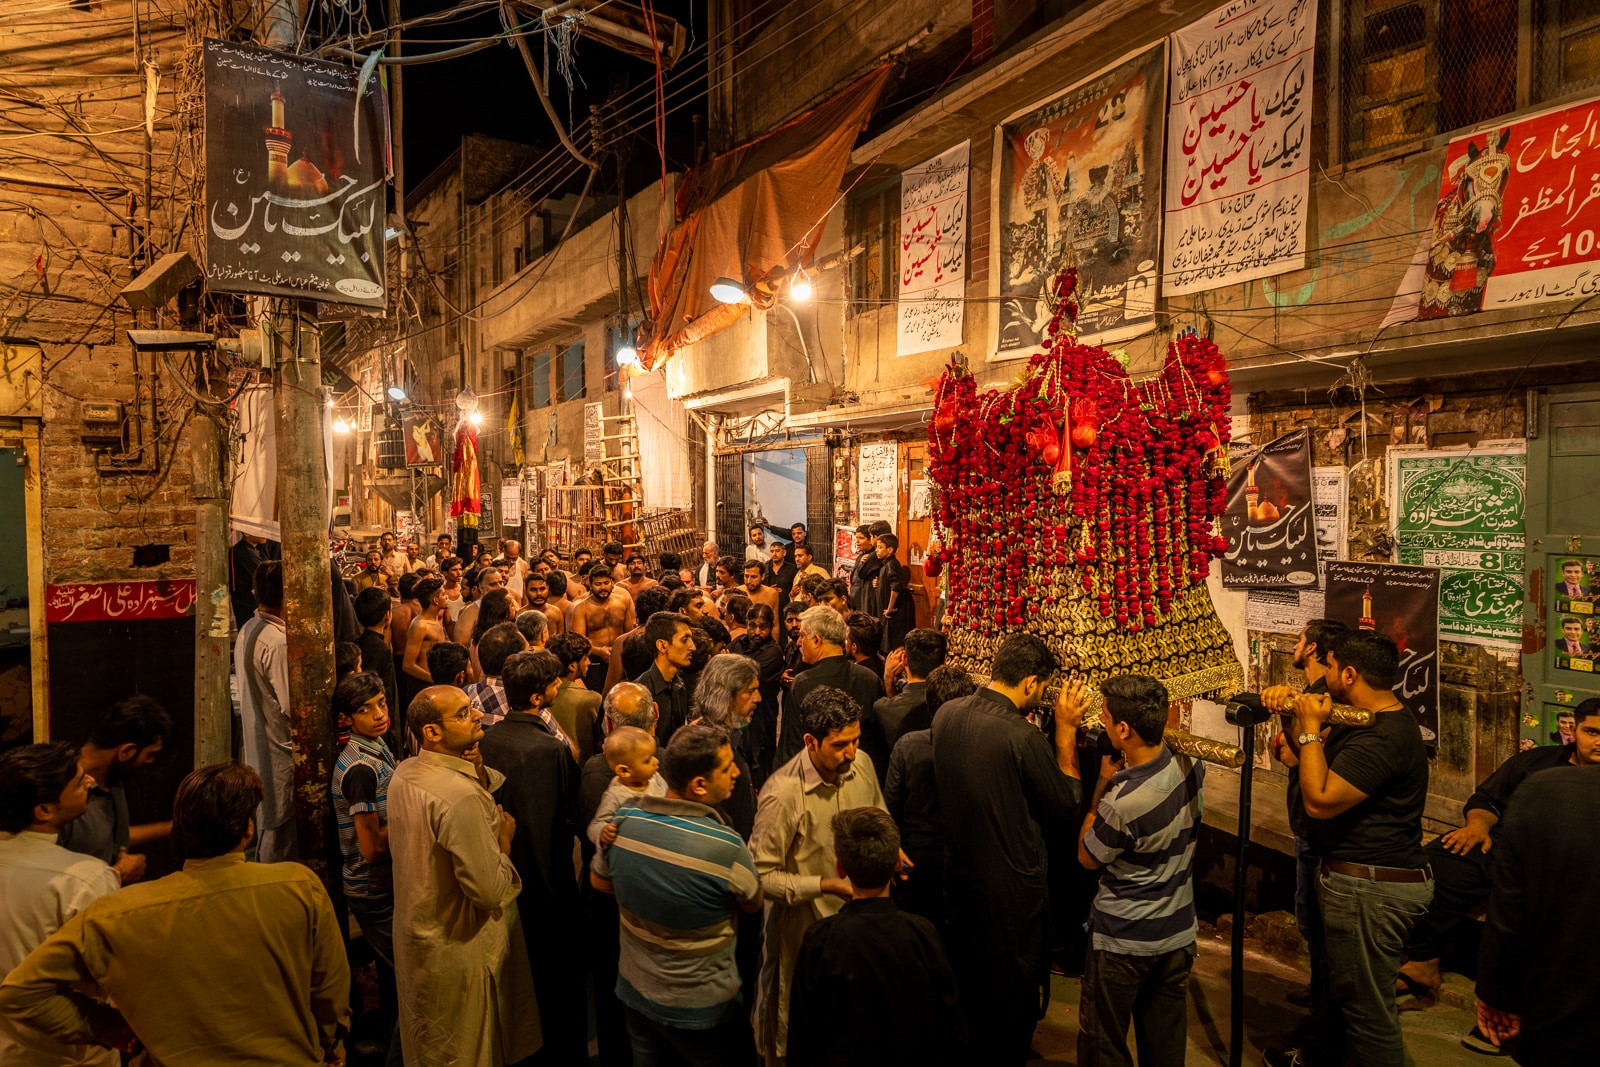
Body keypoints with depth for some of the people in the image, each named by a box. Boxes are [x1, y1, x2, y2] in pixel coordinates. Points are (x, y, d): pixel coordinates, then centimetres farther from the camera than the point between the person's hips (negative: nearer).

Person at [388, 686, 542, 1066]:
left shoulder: (402, 774, -3)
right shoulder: (462, 796, -32)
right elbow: (491, 892, -28)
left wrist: (476, 768, -11)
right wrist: (505, 839, -13)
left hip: (415, 933, 8)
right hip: (458, 949, -8)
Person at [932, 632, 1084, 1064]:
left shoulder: (946, 714, -7)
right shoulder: (1023, 736, -28)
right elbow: (1065, 805, -14)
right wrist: (1066, 730, -10)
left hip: (960, 872, 7)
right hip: (1011, 884, -7)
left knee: (968, 977, 26)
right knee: (1014, 994, 16)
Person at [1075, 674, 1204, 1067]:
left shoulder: (1121, 802, -33)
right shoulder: (1190, 763, -12)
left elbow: (1087, 858, -12)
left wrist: (1102, 786, -11)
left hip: (1123, 941, -6)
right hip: (1178, 931, 7)